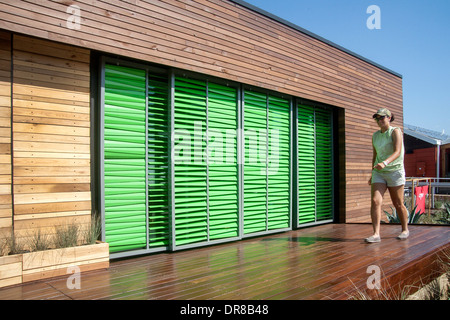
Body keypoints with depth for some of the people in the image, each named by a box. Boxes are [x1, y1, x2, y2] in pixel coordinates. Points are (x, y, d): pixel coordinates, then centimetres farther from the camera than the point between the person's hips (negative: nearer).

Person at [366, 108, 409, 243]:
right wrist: (373, 173, 22)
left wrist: (385, 163, -36)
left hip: (395, 171, -4)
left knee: (398, 204, 6)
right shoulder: (375, 135, 11)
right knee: (375, 201, -13)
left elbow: (397, 152, -19)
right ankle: (376, 234, -14)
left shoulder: (395, 131, -6)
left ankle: (405, 230, 28)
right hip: (379, 173, 4)